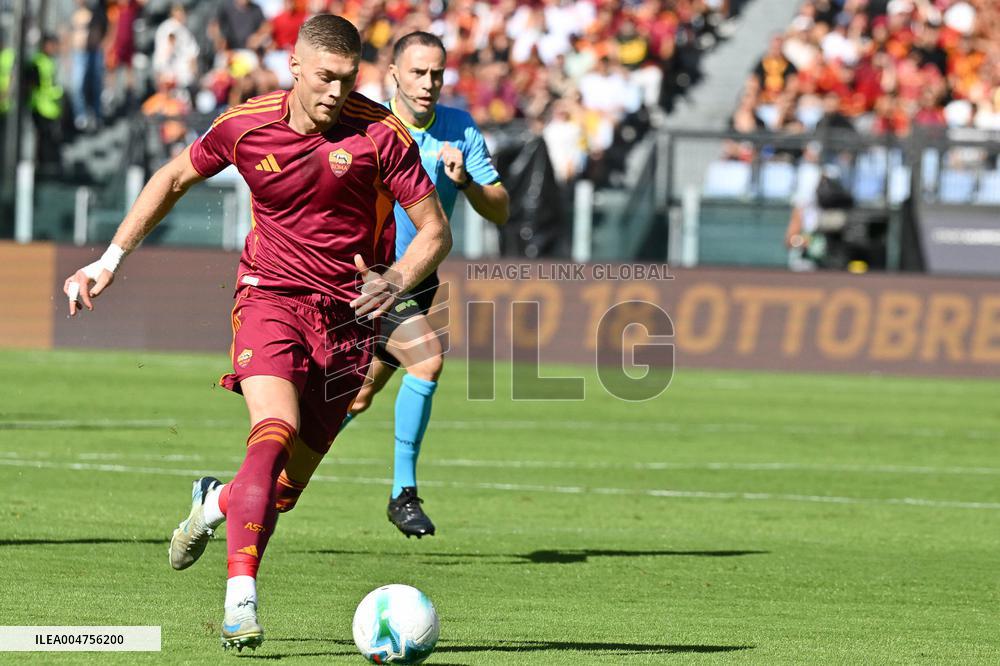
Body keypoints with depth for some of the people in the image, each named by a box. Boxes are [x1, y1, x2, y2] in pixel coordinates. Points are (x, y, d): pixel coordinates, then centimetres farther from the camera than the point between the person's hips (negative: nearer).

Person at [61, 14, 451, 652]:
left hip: (348, 315, 1)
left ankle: (216, 502, 40)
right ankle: (241, 598, -31)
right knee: (276, 431, -29)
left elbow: (435, 229, -3)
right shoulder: (246, 125, -4)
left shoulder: (381, 133, -10)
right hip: (270, 295, -1)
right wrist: (110, 260, 12)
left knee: (283, 490, 3)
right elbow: (174, 178, 14)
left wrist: (396, 281, -23)